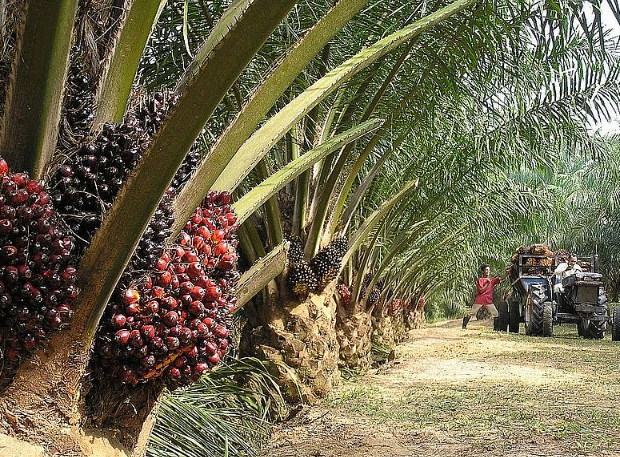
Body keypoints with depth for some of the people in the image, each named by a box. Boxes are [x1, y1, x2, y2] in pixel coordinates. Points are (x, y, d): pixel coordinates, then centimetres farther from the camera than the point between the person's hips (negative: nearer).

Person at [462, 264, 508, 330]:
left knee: (496, 314, -3)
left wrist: (507, 272, -19)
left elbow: (502, 278, -3)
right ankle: (464, 325, 8)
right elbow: (481, 290, -14)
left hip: (488, 300, 4)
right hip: (479, 300, -4)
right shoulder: (480, 280, -4)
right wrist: (487, 283, -16)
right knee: (471, 313, 0)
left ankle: (496, 328, 3)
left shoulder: (492, 280, 9)